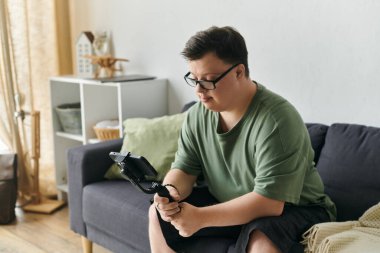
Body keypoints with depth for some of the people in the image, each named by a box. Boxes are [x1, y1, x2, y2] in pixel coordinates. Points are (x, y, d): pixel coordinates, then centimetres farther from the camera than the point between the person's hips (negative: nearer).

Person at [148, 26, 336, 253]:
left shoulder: (276, 120, -28)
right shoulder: (198, 114, -6)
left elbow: (269, 201, -32)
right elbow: (184, 169, -1)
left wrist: (201, 217, -36)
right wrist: (170, 192, -24)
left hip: (292, 210, -6)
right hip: (227, 204, 7)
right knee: (159, 213, 1)